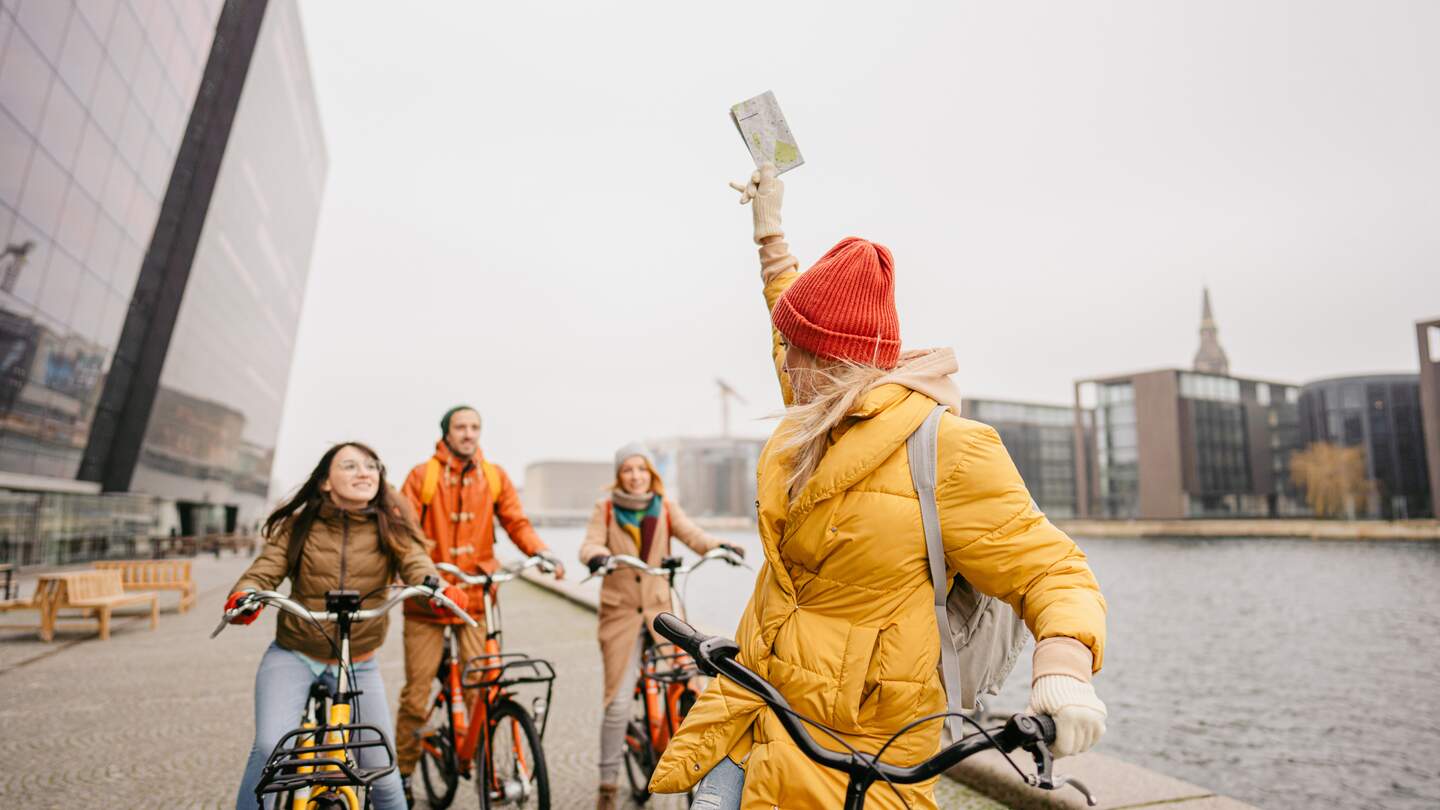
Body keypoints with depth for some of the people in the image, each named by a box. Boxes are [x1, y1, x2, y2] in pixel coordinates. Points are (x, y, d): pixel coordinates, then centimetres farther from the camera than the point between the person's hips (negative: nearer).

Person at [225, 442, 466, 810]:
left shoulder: (390, 525, -5)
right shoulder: (298, 524, -3)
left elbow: (415, 562, -19)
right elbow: (265, 570, -9)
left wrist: (438, 587, -41)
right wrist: (244, 596, -33)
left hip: (358, 665, 1)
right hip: (293, 656, 0)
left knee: (382, 772, 4)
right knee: (271, 747, -23)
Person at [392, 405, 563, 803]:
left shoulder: (494, 476, 5)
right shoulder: (422, 476, -1)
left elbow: (517, 522, 3)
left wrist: (542, 551, -14)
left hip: (476, 597, 1)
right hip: (428, 599, -1)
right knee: (417, 691, 8)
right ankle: (403, 772, 27)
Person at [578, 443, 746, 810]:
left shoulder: (666, 508, 2)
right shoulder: (606, 509, -1)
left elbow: (693, 535, -11)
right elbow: (590, 544, -12)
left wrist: (721, 546, -31)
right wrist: (598, 556, -36)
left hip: (659, 611, 2)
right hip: (620, 612, -1)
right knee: (618, 701, -2)